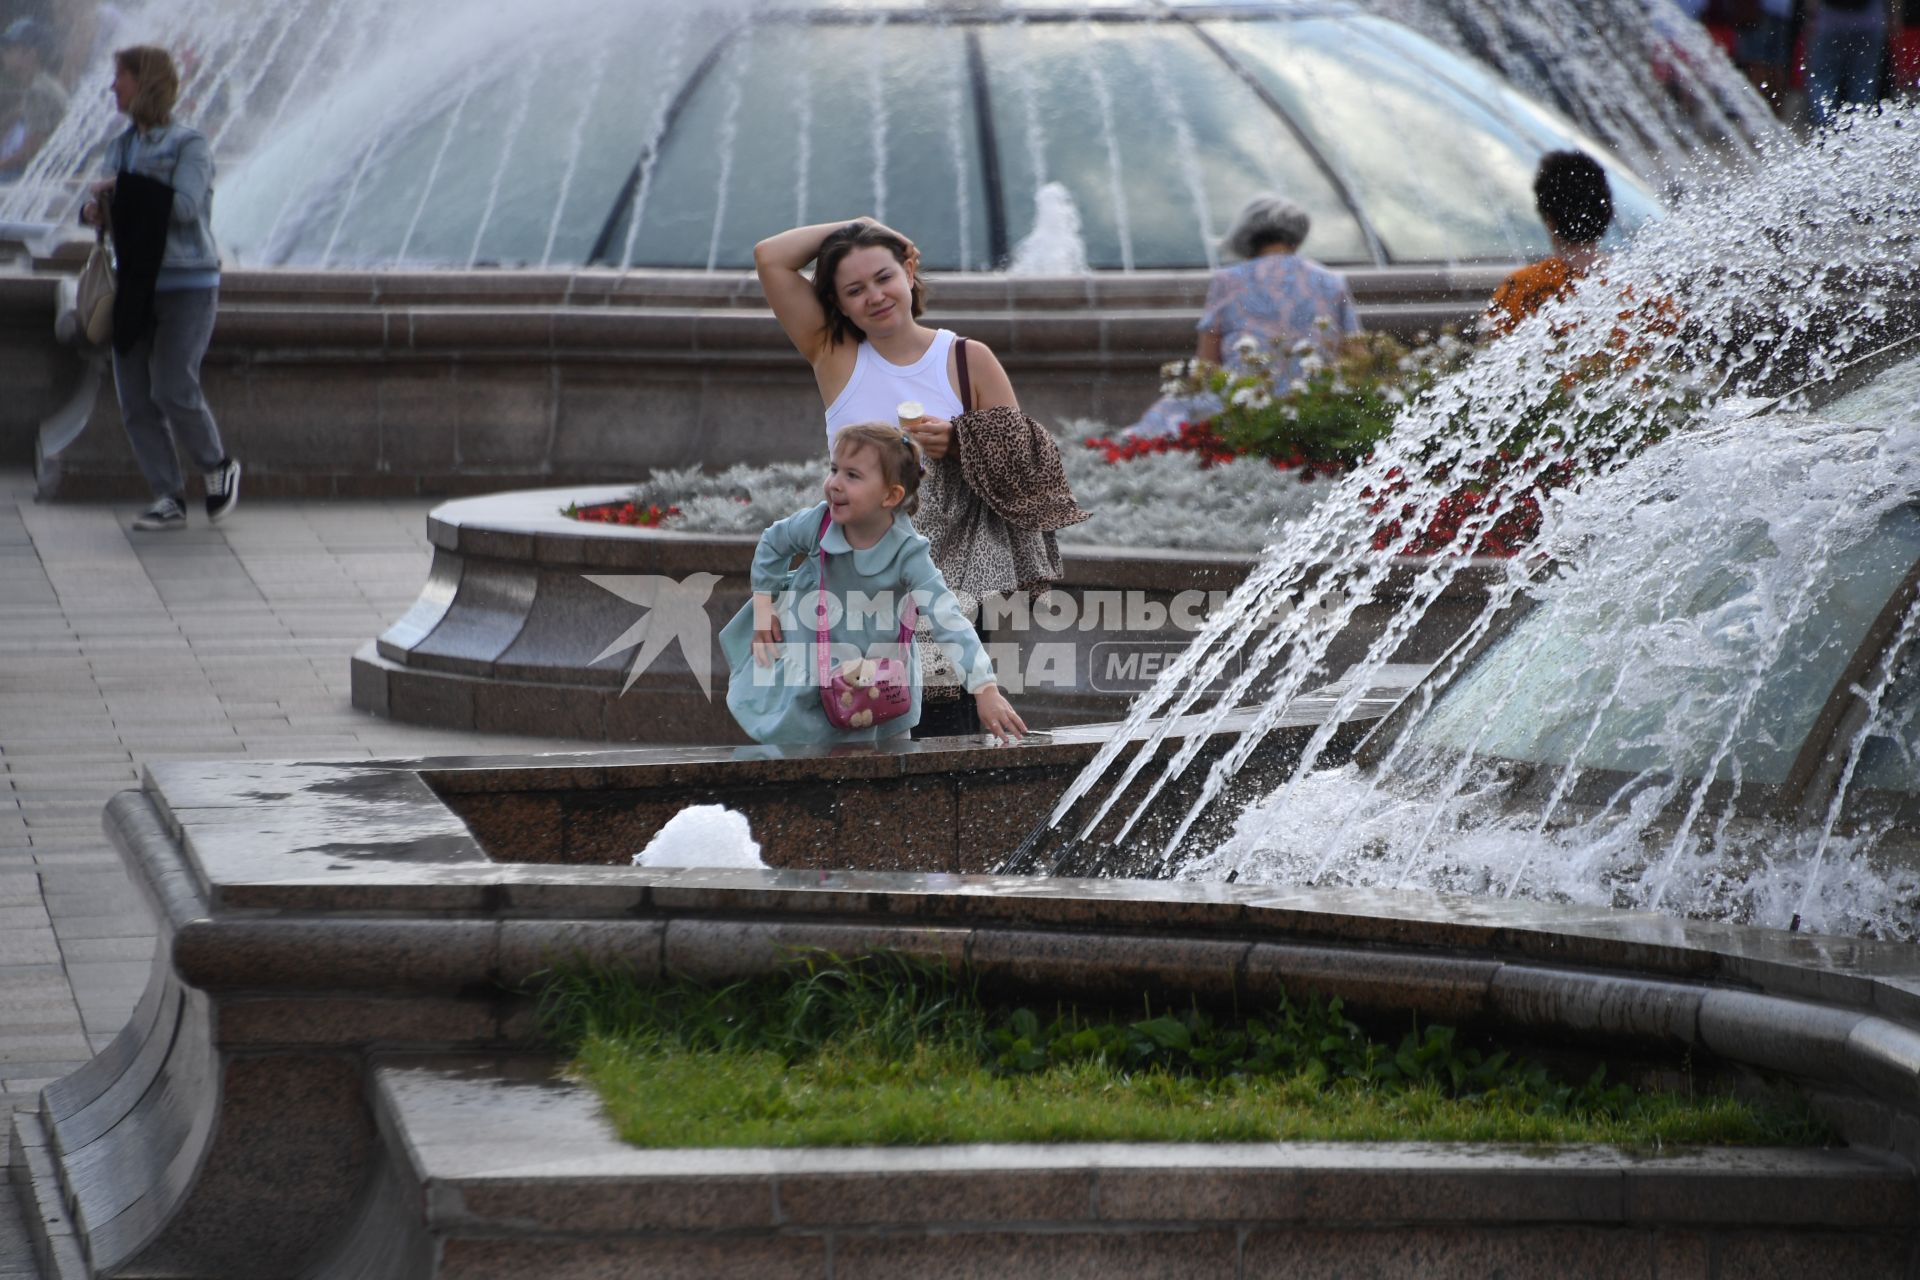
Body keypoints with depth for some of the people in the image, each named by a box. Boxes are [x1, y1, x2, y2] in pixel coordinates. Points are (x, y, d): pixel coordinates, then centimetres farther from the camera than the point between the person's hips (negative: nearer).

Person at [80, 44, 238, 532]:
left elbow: (185, 206, -22)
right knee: (136, 400, 1)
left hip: (185, 286, -7)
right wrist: (95, 211, -6)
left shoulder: (189, 146, -9)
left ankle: (219, 468, 14)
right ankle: (168, 500, 7)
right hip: (134, 286, 7)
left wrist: (123, 186, -16)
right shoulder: (121, 146, 12)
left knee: (173, 391, -12)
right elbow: (119, 210, 17)